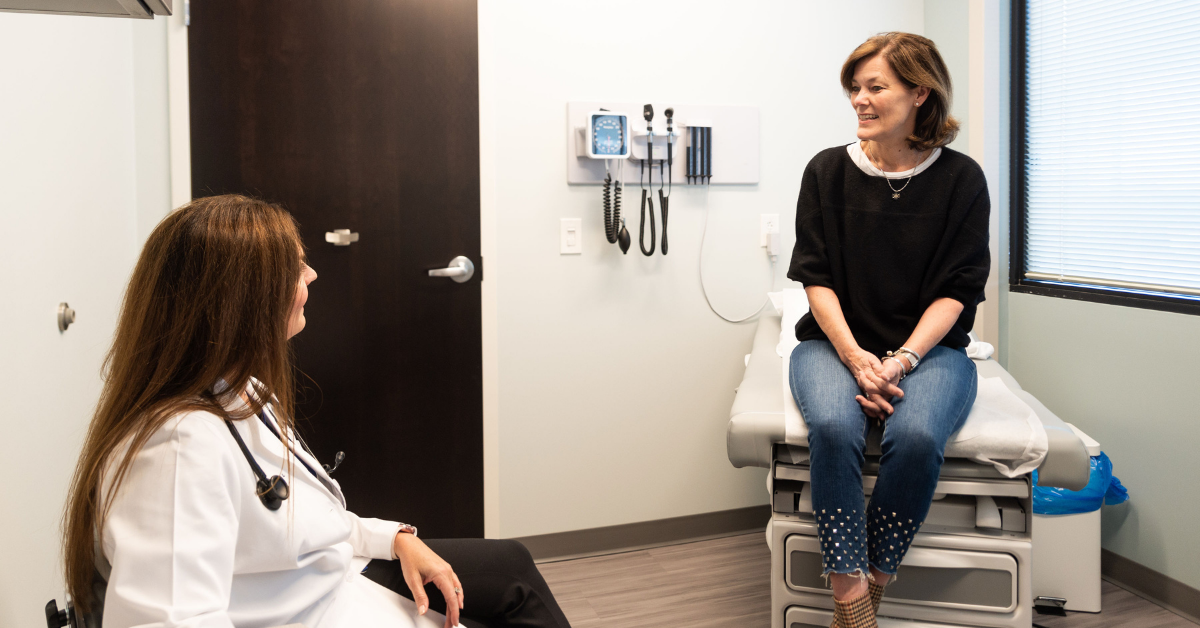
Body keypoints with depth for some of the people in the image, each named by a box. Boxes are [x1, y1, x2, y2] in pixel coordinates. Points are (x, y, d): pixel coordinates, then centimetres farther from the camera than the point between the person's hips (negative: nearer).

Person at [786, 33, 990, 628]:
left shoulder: (960, 179, 2)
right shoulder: (827, 170, 4)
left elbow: (957, 290, -2)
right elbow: (816, 277, 0)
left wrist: (899, 360, -18)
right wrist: (856, 358, -16)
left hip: (928, 348, 0)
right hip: (836, 341, 1)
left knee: (916, 435, -32)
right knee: (833, 426, -32)